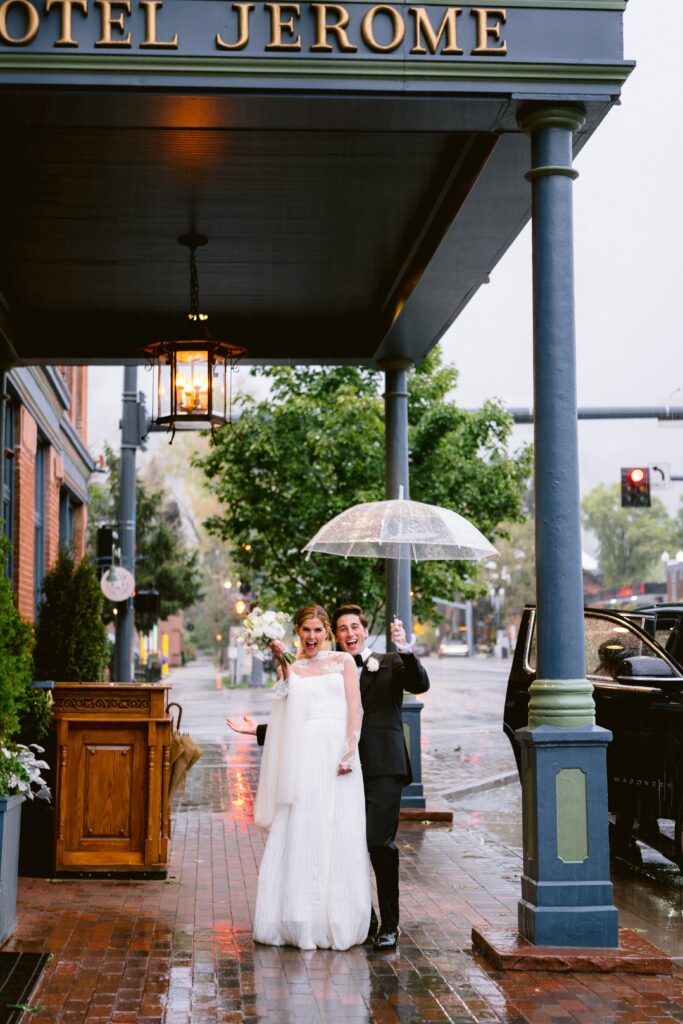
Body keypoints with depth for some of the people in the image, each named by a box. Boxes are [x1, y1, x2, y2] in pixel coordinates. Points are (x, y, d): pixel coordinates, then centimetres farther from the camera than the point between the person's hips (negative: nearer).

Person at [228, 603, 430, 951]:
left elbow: (420, 685, -9)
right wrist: (258, 730, 14)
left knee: (378, 842, -11)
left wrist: (405, 649, -23)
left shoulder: (390, 664, 10)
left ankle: (389, 925, 1)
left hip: (383, 769, -3)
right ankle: (365, 921, 17)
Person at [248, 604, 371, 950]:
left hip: (337, 754, -1)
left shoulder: (343, 661, 10)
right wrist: (282, 661, -21)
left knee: (338, 838, -1)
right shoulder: (291, 668, 15)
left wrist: (350, 750, -11)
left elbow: (355, 707, 1)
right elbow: (289, 696, -7)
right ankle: (300, 922, 6)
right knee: (298, 836, -1)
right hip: (302, 758, 1)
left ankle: (336, 922, 7)